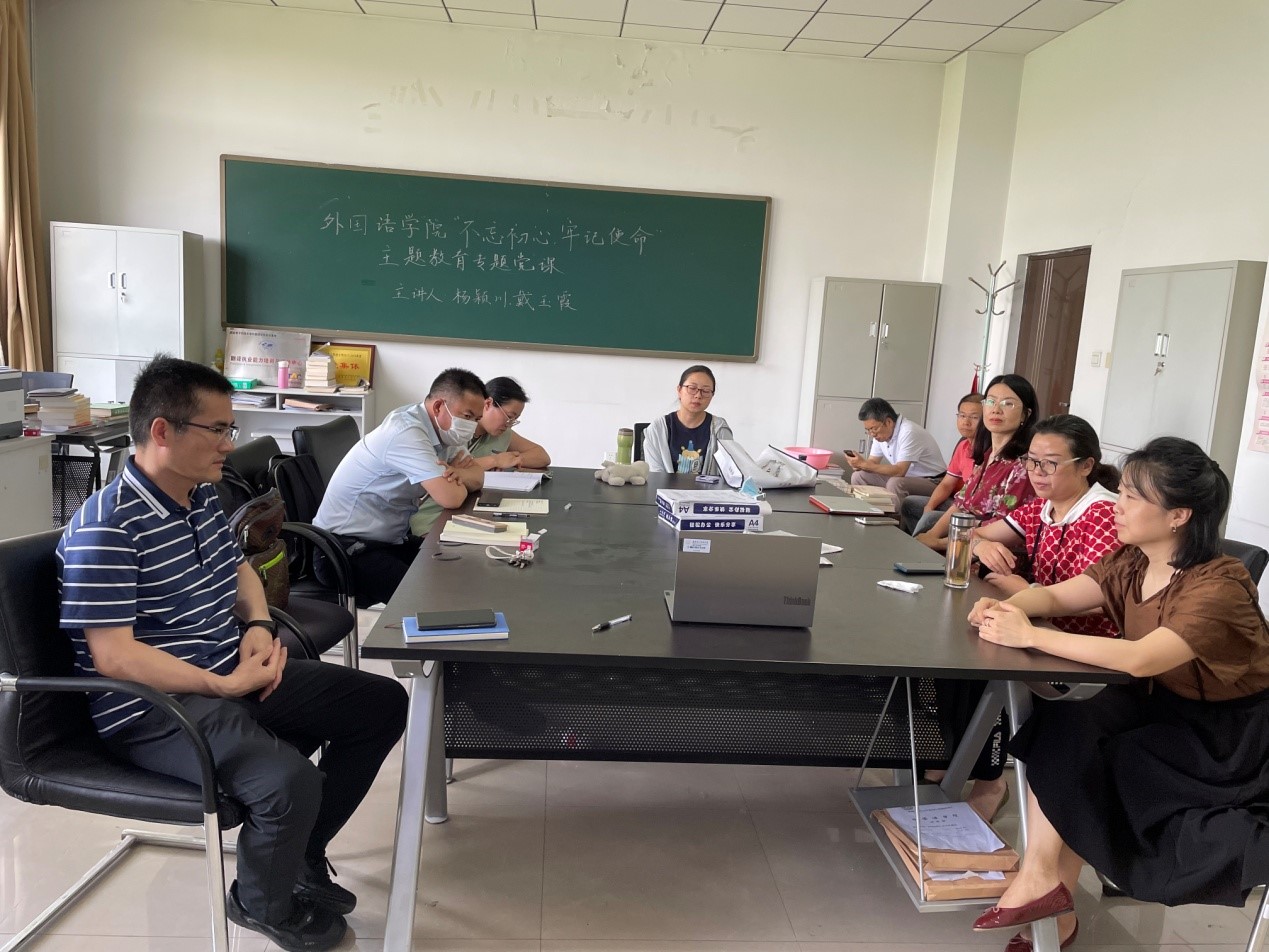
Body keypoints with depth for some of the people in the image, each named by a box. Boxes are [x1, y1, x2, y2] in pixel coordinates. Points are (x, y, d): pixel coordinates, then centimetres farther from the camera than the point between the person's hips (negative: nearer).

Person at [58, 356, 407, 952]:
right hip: (153, 708, -9)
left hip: (233, 677, 9)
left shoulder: (203, 496, 7)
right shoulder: (104, 528, -20)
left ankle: (301, 853, 20)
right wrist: (225, 686, -24)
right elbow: (113, 655, -24)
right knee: (291, 781, -32)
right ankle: (262, 903, 4)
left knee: (382, 704, 5)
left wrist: (258, 625, 2)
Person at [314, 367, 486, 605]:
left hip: (391, 539, 9)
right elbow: (450, 499, -30)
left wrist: (455, 476, -13)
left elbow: (476, 478, 11)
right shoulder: (406, 433, -24)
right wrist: (460, 484, -7)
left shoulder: (437, 427, 3)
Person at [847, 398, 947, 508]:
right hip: (906, 477, 8)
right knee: (858, 476, 0)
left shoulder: (909, 432, -24)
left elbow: (899, 471, -29)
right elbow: (872, 462, 6)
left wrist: (864, 464, -30)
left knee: (895, 483, -36)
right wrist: (859, 464, -18)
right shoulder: (880, 432, 0)